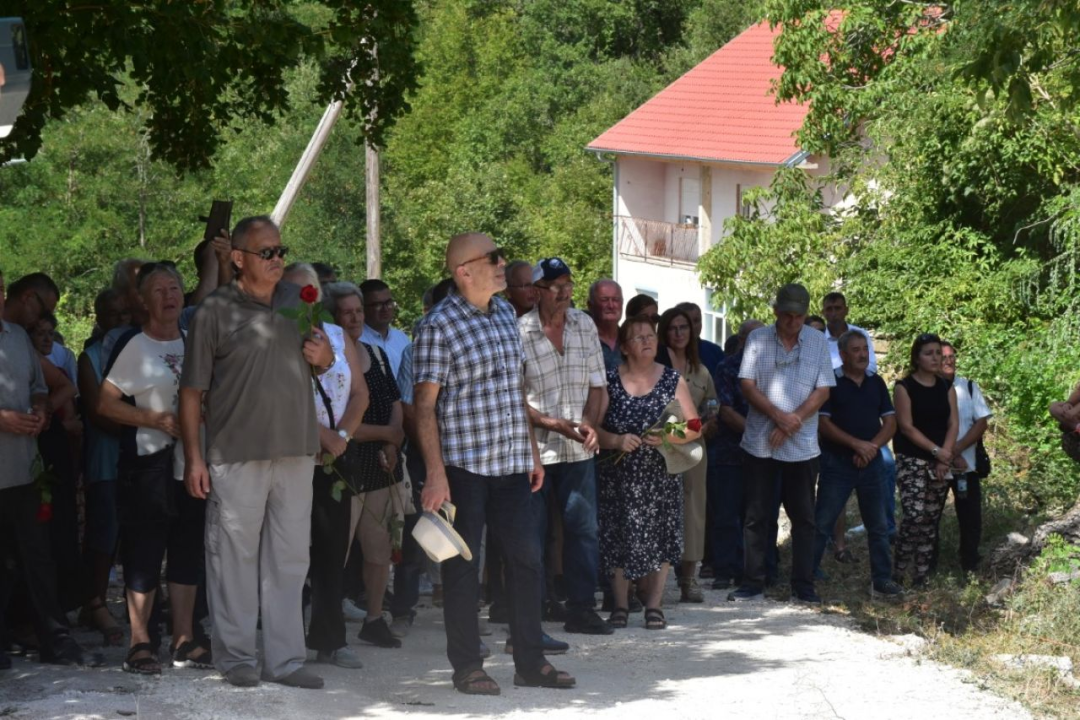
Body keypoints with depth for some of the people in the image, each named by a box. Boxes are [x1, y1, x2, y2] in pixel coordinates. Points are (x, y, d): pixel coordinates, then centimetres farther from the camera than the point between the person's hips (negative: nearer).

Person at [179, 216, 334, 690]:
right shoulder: (215, 311, -5)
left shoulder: (299, 302, 10)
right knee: (235, 556, 1)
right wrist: (193, 456, -10)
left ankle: (285, 660, 14)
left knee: (289, 559, 7)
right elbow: (192, 389, -5)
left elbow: (323, 362, 23)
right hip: (236, 455, -5)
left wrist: (324, 355, -2)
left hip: (295, 451, 5)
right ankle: (235, 657, 11)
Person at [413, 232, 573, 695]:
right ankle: (467, 667, 11)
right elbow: (424, 404, -12)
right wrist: (435, 474, -18)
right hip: (464, 464, -7)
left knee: (526, 557, 8)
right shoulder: (438, 325, -10)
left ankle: (530, 662, 17)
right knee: (462, 566, 2)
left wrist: (533, 452, 16)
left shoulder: (505, 313, 12)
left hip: (511, 464, 7)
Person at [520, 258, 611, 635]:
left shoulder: (585, 325, 7)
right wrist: (552, 424, -18)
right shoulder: (520, 332, -10)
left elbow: (597, 384, 10)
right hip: (534, 448, -5)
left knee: (583, 527, 6)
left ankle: (581, 607, 15)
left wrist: (590, 423, -7)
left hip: (578, 448, 5)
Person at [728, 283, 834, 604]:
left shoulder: (817, 341, 4)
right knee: (756, 516, 4)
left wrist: (792, 423, -11)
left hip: (802, 445, 0)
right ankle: (752, 584, 11)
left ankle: (803, 587, 9)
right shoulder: (757, 339, 2)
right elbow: (747, 385, -3)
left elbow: (822, 391, 0)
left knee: (803, 518, 3)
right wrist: (779, 416, -14)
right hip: (759, 443, 0)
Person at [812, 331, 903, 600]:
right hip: (837, 463, -5)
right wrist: (856, 444, -17)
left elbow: (890, 422, 8)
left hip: (871, 464, 5)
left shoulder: (876, 383, 10)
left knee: (878, 526, 7)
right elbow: (823, 423, -10)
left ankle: (882, 581, 13)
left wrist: (872, 446, -9)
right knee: (821, 524, -4)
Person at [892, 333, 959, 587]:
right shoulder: (904, 387, -5)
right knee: (915, 515, -18)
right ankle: (898, 571, -7)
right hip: (912, 461, -5)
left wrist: (945, 456, -9)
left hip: (941, 463, 5)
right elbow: (907, 426, -11)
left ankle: (922, 578, 9)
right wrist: (936, 450, -15)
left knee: (931, 520, 5)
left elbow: (953, 424, 6)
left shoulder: (946, 388, 11)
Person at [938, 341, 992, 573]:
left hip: (966, 465, 2)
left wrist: (957, 450, -16)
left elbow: (982, 423, -4)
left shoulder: (970, 387, 2)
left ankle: (970, 569, 15)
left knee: (971, 519, 3)